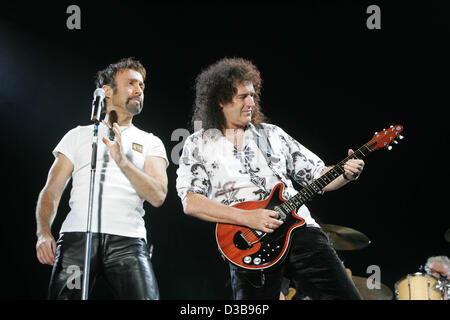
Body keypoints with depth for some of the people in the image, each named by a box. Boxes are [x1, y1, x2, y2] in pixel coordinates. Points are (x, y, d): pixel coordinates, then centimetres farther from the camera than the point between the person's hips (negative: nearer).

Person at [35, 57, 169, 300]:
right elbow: (51, 191, 12)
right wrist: (44, 232, -5)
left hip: (127, 241, 0)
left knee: (145, 297, -18)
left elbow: (158, 196, 1)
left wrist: (123, 161, -11)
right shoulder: (78, 136, 17)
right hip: (77, 236, 0)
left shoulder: (150, 143, 16)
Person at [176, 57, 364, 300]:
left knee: (345, 295, -6)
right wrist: (248, 218, -14)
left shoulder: (273, 134, 17)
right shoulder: (198, 145, 6)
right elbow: (190, 202, -6)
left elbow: (317, 175, 18)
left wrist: (346, 174, -4)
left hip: (299, 228, 3)